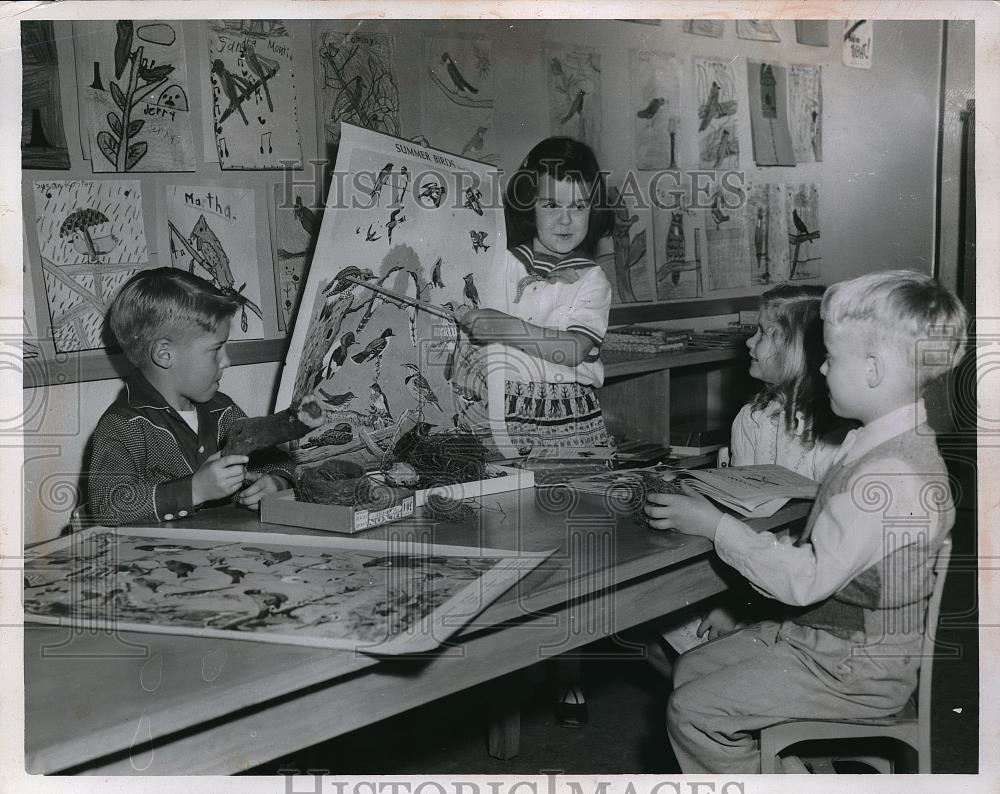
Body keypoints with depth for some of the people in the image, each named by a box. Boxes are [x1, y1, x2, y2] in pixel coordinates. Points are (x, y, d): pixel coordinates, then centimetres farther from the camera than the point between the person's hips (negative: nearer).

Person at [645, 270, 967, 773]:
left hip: (855, 669, -10)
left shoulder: (891, 476, -29)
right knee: (691, 669, 13)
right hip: (818, 632, 10)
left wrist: (714, 525, -19)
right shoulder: (880, 443, 4)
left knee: (691, 712, -10)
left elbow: (806, 579, -27)